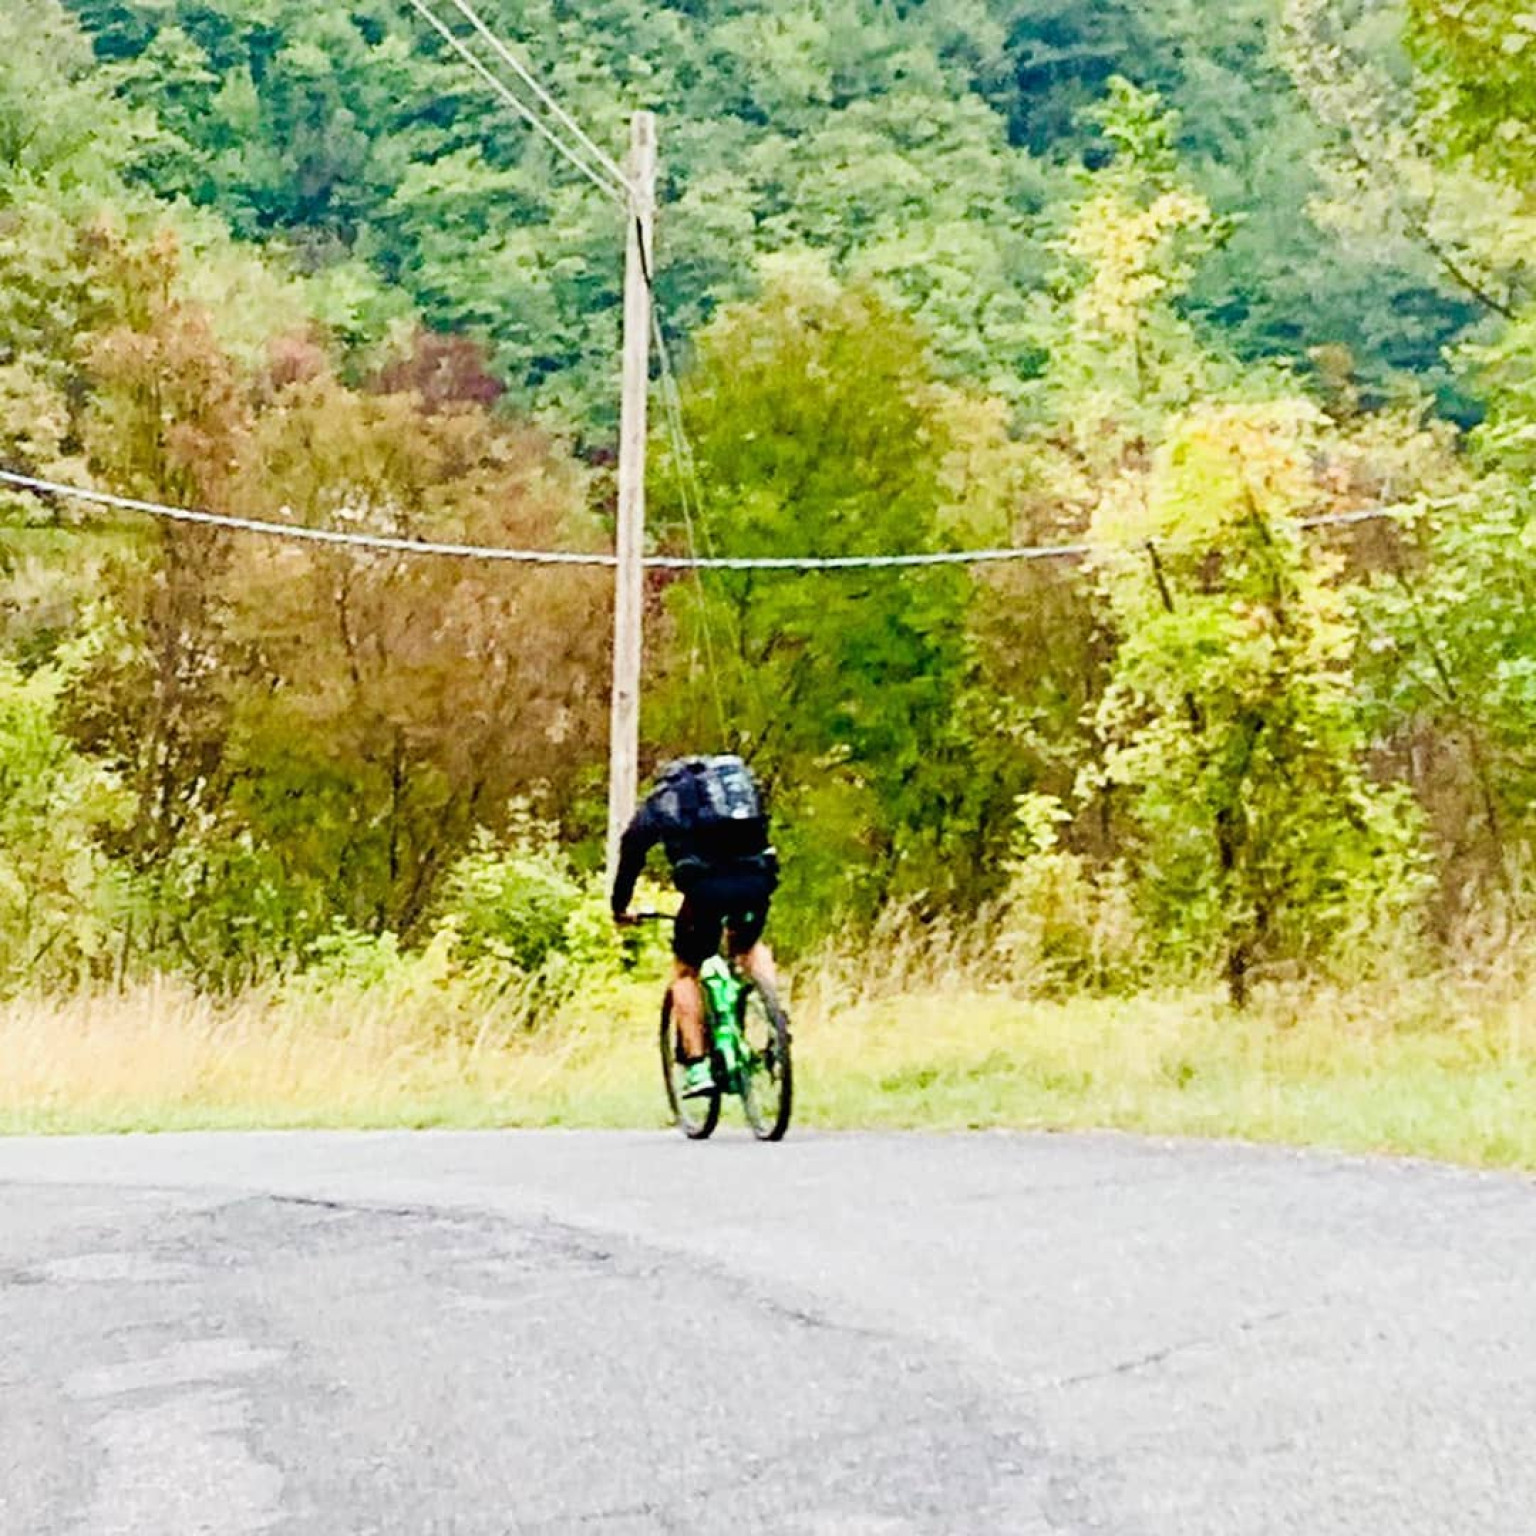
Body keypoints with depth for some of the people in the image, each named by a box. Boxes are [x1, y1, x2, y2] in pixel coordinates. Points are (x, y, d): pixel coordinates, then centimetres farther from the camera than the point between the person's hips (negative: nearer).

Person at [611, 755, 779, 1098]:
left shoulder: (662, 799, 24)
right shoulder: (740, 780, 33)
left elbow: (632, 848, 26)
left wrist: (620, 907, 38)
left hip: (707, 886, -3)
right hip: (756, 881, 3)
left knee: (685, 971, 18)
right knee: (749, 945, 34)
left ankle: (697, 1067, 9)